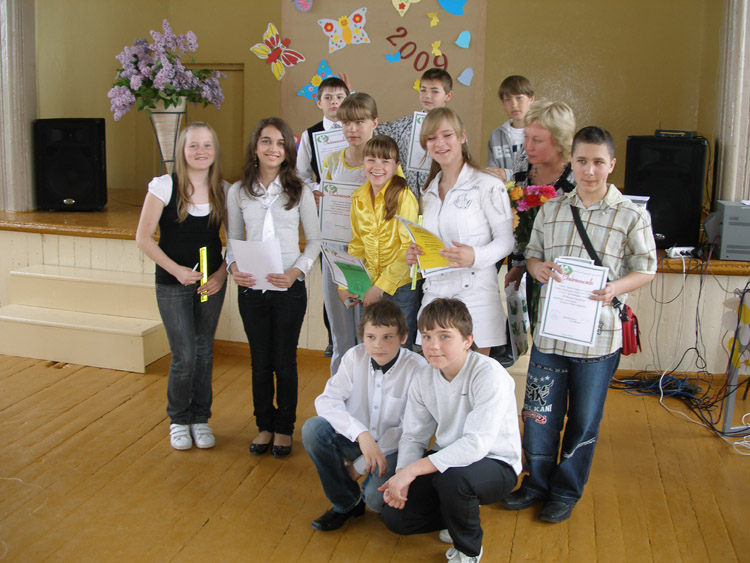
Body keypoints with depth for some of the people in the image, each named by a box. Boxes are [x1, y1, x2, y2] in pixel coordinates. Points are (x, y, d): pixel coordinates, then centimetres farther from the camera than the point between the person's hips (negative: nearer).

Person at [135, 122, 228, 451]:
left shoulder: (224, 190, 0)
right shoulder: (164, 186, -9)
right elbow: (143, 238, -8)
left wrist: (222, 274, -8)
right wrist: (176, 269, -14)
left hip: (211, 283, 3)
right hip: (173, 283, -3)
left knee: (204, 352, 10)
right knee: (184, 356, -3)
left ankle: (201, 418, 28)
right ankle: (178, 420, 20)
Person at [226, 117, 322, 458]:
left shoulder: (299, 191, -2)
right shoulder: (238, 192, 3)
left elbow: (314, 240, 2)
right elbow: (233, 240, 9)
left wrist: (297, 270, -14)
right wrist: (233, 267, -11)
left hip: (289, 289, -2)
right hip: (251, 289, 2)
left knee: (285, 362, 7)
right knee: (260, 362, 12)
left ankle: (284, 428, 24)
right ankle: (264, 426, 29)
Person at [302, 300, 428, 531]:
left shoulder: (417, 368, -17)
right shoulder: (355, 357, -8)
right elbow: (326, 400, -16)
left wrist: (361, 464, -15)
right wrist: (361, 434, -33)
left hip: (393, 448, -4)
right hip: (356, 441, 4)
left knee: (377, 499, -30)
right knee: (313, 429, -23)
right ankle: (347, 503, 0)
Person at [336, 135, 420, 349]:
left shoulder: (404, 197, -12)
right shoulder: (359, 198, 6)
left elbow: (409, 248, -13)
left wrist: (382, 286, -16)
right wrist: (344, 284, 4)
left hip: (400, 287, -5)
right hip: (370, 289, 5)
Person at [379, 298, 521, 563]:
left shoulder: (489, 374, -25)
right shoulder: (423, 380, -5)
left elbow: (477, 443, -33)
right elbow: (413, 436, 1)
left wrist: (413, 469, -34)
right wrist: (401, 474, -20)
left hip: (495, 464, -5)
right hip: (446, 459, 6)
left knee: (453, 477, -37)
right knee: (394, 516, -7)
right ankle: (460, 514, 19)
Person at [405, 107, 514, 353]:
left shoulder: (488, 185, -3)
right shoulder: (429, 191, 17)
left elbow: (505, 240, -6)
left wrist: (475, 257, -23)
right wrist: (414, 254, 2)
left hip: (475, 294, -5)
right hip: (434, 293, 5)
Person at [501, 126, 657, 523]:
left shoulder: (632, 216, -4)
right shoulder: (550, 210, 7)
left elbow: (646, 269, 0)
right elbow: (532, 254, 15)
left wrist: (616, 288, -19)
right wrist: (537, 267, -9)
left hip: (598, 336, -2)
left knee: (584, 420, 11)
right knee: (538, 414, 9)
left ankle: (566, 491, 30)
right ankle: (537, 484, 30)